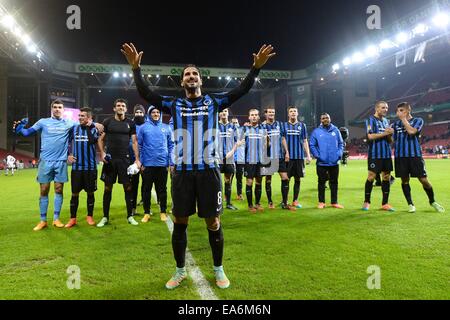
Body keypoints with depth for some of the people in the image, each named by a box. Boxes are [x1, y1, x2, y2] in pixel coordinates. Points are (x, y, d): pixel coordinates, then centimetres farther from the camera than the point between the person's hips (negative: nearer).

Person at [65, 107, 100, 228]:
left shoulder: (94, 129, -1)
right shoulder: (74, 128, 6)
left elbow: (92, 141, -20)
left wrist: (89, 127, -15)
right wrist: (68, 155, 5)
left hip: (90, 167, -2)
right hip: (76, 167, 2)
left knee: (90, 192, 7)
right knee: (75, 193, 5)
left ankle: (90, 216, 22)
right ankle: (73, 218, 15)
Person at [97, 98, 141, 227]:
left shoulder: (130, 123, 6)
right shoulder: (107, 122, 5)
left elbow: (134, 142, 4)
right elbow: (101, 139, 8)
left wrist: (137, 159, -3)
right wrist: (102, 152, -8)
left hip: (125, 159, 0)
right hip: (110, 159, 0)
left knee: (128, 187, 1)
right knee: (108, 188, 5)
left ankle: (130, 216, 13)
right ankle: (105, 217, 16)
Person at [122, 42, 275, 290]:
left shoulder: (214, 102, 7)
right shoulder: (174, 105, 9)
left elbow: (242, 90, 0)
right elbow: (146, 94, 0)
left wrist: (256, 67, -11)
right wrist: (136, 68, -10)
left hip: (208, 171, -1)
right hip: (182, 172, 1)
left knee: (213, 223, 6)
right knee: (180, 222, 9)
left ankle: (218, 269, 26)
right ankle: (180, 270, 28)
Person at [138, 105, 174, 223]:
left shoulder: (166, 128, 5)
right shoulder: (143, 127, 2)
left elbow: (171, 146, 6)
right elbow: (139, 146, 3)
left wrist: (171, 162, 0)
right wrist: (140, 162, -3)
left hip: (163, 164, 1)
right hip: (148, 164, 0)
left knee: (162, 189, 9)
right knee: (146, 189, 7)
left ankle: (163, 212, 21)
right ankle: (146, 213, 18)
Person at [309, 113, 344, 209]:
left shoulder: (335, 130, 8)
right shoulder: (316, 132, 1)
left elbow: (341, 143, 11)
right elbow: (312, 145, 0)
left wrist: (339, 154, -3)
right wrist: (317, 155, -12)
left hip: (334, 162, 2)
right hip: (321, 163, -2)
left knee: (334, 182, 9)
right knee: (321, 182, 5)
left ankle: (334, 202, 19)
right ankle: (321, 202, 16)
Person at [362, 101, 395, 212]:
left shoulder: (386, 121, 18)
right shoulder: (370, 120, -3)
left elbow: (390, 141, 17)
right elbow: (370, 136, -16)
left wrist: (390, 134, -3)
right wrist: (384, 133, -14)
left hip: (387, 154, 7)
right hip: (375, 154, -7)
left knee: (387, 177, 6)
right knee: (371, 177, -5)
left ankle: (385, 203, 14)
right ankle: (366, 202, 8)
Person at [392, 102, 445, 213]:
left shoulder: (418, 120, 3)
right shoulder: (396, 124, 13)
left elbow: (412, 131, -17)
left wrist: (403, 119, -9)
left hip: (415, 155, -3)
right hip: (400, 156, 3)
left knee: (424, 180, -1)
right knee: (405, 180, 4)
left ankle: (432, 201, 22)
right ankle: (410, 204, 17)